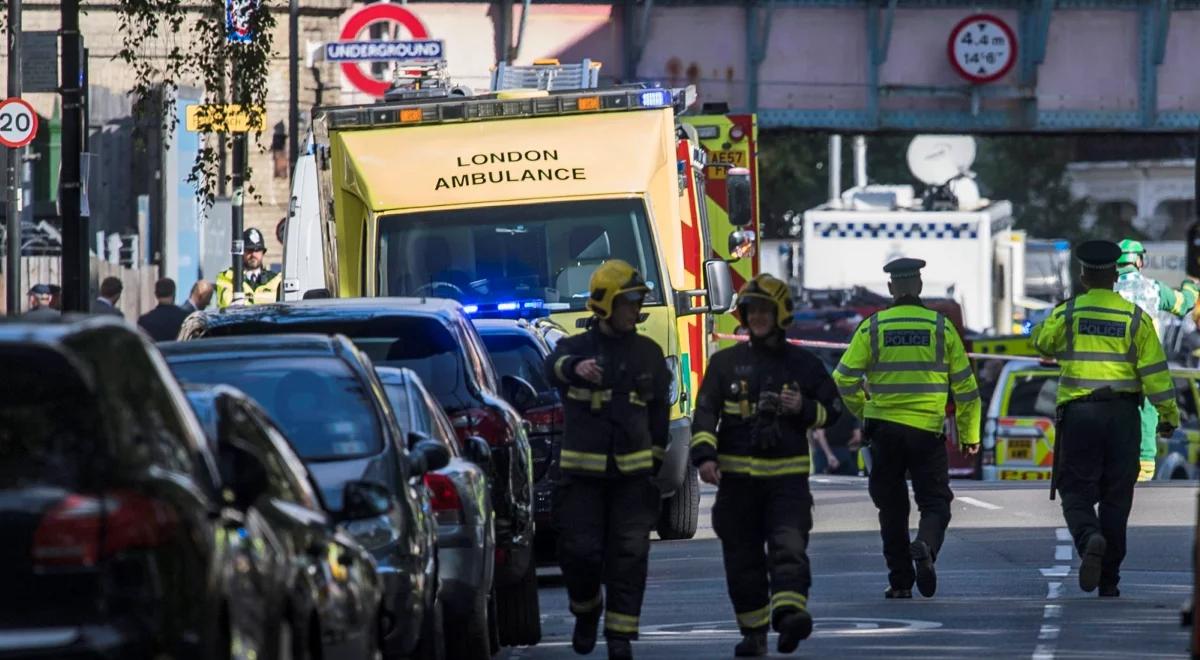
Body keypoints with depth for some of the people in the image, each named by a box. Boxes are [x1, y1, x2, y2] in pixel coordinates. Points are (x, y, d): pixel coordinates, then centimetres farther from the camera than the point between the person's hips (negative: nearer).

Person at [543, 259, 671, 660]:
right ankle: (586, 610, 25)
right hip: (582, 472, -2)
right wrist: (576, 368, -52)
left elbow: (659, 408, 18)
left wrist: (655, 460, 14)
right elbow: (554, 367, -27)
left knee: (629, 555, -4)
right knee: (580, 551, -3)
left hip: (632, 472, 2)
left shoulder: (648, 354, 9)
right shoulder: (577, 348, -2)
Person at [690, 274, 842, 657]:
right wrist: (705, 455, -16)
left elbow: (832, 409, 14)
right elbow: (706, 412, -1)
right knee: (743, 558, 5)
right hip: (737, 477, 1)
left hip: (788, 477, -1)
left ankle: (789, 614, -33)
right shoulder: (726, 363, 7)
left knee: (789, 548, -19)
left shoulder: (803, 365, 7)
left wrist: (804, 409, -8)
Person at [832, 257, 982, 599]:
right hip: (928, 430, -1)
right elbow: (964, 384, 3)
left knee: (892, 507, 12)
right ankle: (925, 548, -25)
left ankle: (900, 581, 11)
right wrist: (969, 433, 11)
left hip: (884, 428, 1)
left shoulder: (873, 327, 0)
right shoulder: (941, 327, 1)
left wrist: (862, 411, 16)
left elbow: (845, 377, -3)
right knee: (934, 502, 6)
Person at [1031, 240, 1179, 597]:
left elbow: (1041, 340, 18)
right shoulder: (1135, 317, -1)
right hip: (1123, 415, 1)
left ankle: (1090, 538, -30)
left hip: (1079, 413, -1)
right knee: (1116, 497, 9)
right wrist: (1168, 414, 7)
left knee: (1077, 492, 3)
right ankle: (1109, 583, 11)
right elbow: (1154, 370, -2)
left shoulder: (1068, 313, -2)